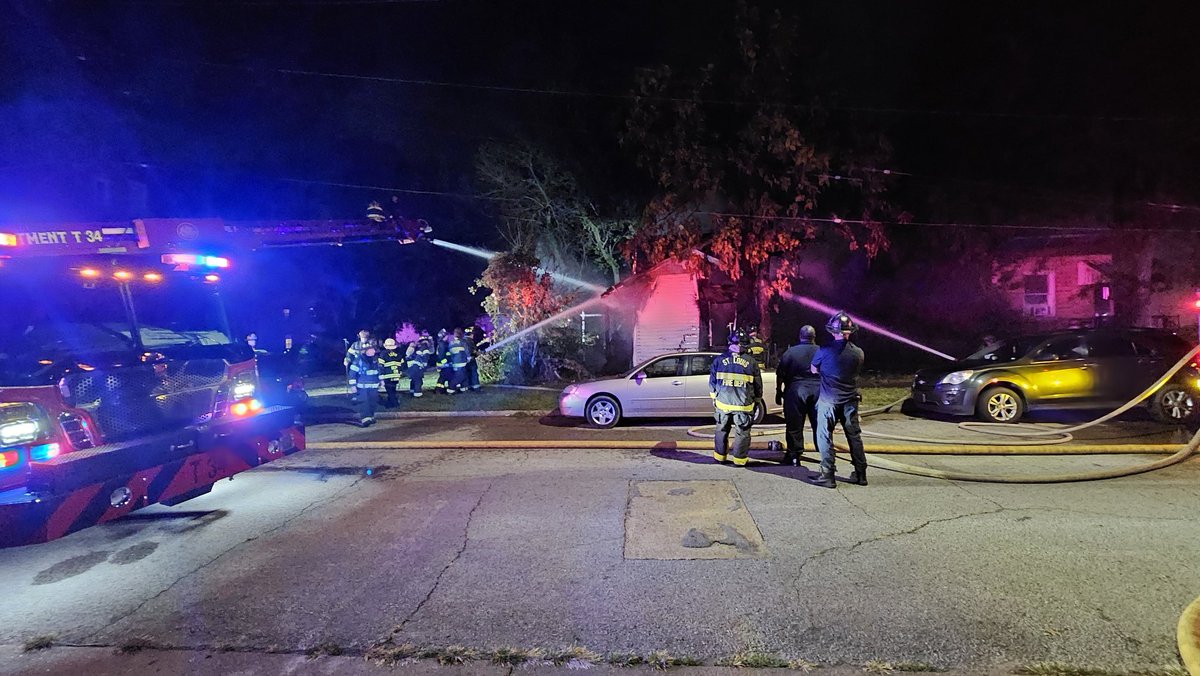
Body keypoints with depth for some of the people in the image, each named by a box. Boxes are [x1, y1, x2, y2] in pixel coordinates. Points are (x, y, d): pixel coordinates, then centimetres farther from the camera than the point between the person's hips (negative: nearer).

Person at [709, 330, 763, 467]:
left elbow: (712, 382, 8)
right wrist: (757, 401, 19)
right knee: (742, 433, 11)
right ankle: (740, 459, 14)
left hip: (723, 403, 2)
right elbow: (758, 385, 7)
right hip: (744, 405, -2)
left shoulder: (719, 360, 2)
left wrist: (714, 397, 20)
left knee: (722, 430, 17)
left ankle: (719, 456, 26)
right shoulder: (751, 362, 0)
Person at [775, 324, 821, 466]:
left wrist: (779, 392, 9)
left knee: (794, 426, 6)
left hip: (796, 391, -2)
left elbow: (780, 374, -1)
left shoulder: (791, 352, -3)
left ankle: (794, 456, 12)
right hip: (818, 392, 2)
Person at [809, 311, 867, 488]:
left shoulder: (825, 351, -13)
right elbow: (856, 373, 13)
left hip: (829, 400, -4)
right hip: (850, 400, 4)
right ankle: (860, 474, 23)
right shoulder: (858, 352, -2)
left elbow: (814, 370, 2)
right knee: (854, 436, 14)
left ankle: (828, 475, 2)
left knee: (824, 437, 3)